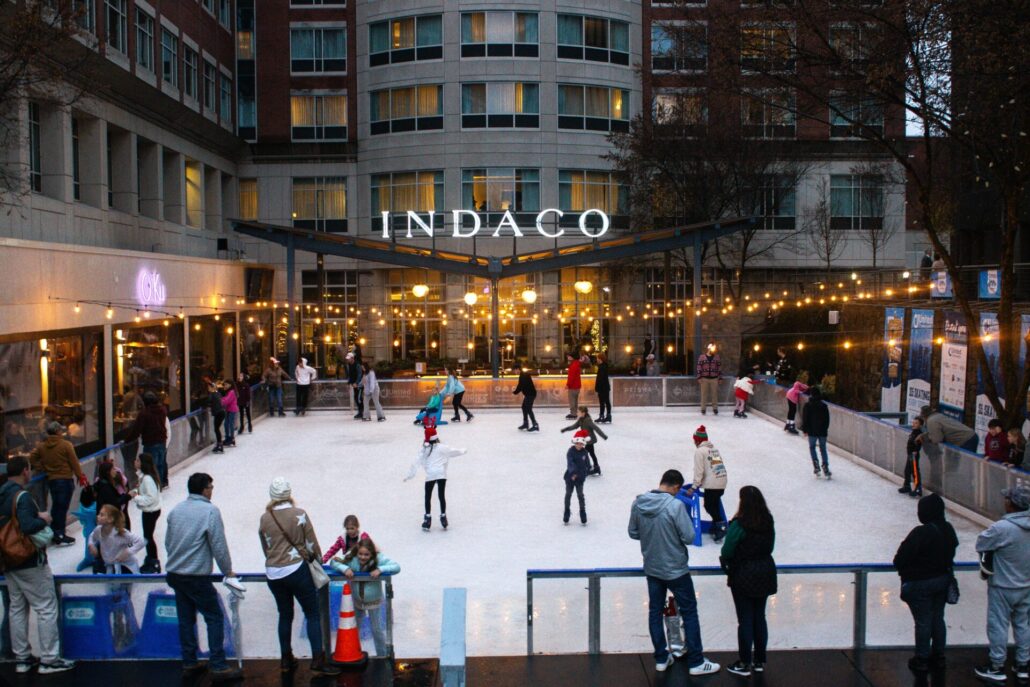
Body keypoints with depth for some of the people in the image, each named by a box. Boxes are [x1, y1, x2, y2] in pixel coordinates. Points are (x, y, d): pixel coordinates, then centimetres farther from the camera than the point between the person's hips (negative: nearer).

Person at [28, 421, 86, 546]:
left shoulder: (41, 446, 4)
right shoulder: (66, 445, -12)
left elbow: (32, 458, 4)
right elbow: (74, 463, -10)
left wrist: (42, 469, 11)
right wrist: (80, 477, -2)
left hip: (50, 479, 6)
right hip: (65, 479, -6)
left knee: (55, 506, 17)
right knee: (62, 507, -2)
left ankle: (54, 533, 22)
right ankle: (60, 536, -1)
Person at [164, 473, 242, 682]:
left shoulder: (176, 510, 7)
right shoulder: (210, 511, -12)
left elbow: (168, 541, 16)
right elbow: (219, 545, -11)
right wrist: (228, 572, 1)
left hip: (174, 575, 7)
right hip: (196, 577, -7)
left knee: (186, 619, 15)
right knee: (215, 618, 1)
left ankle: (189, 664, 22)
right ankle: (218, 667, 0)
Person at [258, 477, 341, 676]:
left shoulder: (264, 518, 1)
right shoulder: (299, 514, -9)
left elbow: (265, 549, 12)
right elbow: (311, 544, -3)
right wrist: (318, 559, 14)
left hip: (273, 573, 4)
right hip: (297, 570, -4)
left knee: (285, 615, 17)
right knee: (312, 614, 3)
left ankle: (286, 660, 23)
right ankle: (318, 662, -1)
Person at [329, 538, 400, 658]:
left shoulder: (378, 559, -24)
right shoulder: (351, 558, -19)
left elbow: (396, 567, -28)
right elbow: (334, 562, -16)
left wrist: (380, 569, -41)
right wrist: (345, 568, -34)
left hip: (374, 601, -2)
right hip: (356, 600, 2)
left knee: (377, 630, 10)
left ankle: (382, 655, 29)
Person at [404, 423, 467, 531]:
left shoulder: (423, 450, 3)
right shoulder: (441, 448, 0)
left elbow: (416, 463, 3)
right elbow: (454, 451, 12)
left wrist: (409, 475, 8)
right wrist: (463, 451, 31)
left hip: (430, 475, 0)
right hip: (441, 474, 0)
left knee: (428, 497, 10)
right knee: (442, 496, 11)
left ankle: (428, 518, 6)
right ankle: (443, 516, 13)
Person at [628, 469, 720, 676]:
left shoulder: (638, 503, -6)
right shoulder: (675, 505, -24)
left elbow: (633, 533, 4)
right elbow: (689, 537, -20)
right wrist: (675, 532, 0)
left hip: (652, 568, 5)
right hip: (676, 569, -5)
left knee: (655, 611, 16)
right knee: (689, 612, 10)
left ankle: (661, 659, 25)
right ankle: (696, 662, 17)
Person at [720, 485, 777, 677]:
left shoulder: (739, 525, -21)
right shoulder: (768, 522, -3)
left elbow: (727, 551, -15)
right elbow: (770, 547, 6)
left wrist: (724, 561, 6)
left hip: (743, 576, -5)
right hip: (765, 573, 5)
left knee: (745, 620, 4)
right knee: (759, 617, 16)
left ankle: (744, 664, 14)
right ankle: (759, 661, 26)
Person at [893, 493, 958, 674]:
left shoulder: (921, 533, -27)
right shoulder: (948, 529, -4)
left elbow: (900, 559, -21)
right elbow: (951, 552, 10)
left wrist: (903, 569, 0)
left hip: (920, 584, -7)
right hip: (943, 579, 7)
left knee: (923, 622, 6)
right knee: (938, 619, 19)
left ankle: (922, 659, 18)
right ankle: (938, 656, 30)